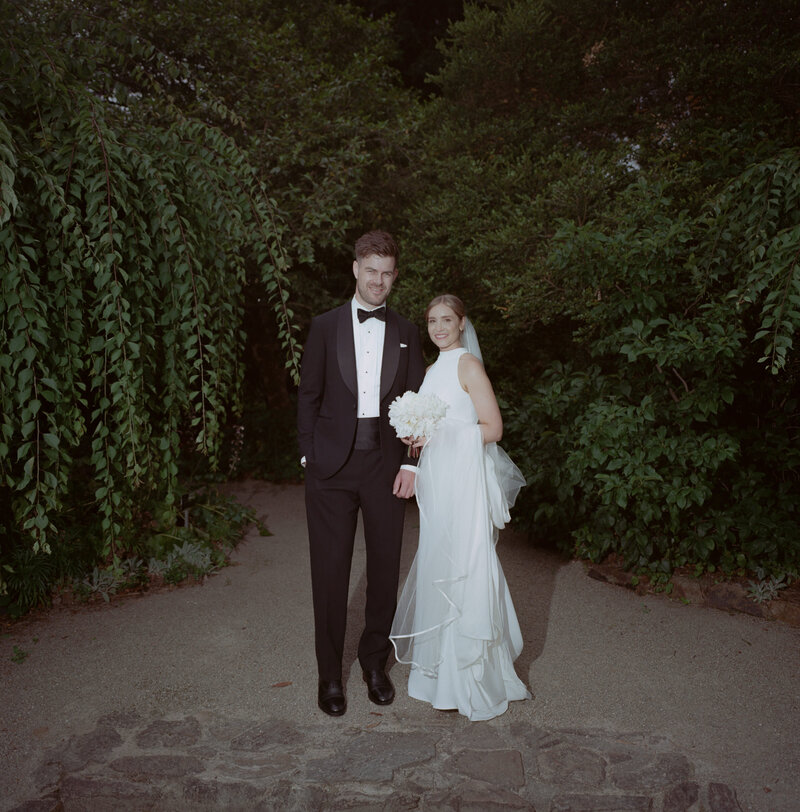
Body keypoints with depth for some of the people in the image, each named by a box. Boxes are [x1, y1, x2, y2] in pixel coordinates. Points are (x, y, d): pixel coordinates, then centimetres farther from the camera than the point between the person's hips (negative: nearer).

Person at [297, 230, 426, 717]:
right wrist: (309, 456, -2)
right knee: (330, 570, 4)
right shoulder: (326, 327, 6)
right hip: (332, 466, -1)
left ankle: (375, 662, 30)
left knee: (385, 568, 9)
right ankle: (330, 673, 21)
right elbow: (309, 396, 6)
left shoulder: (407, 333, 9)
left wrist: (410, 464, -1)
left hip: (386, 465, 1)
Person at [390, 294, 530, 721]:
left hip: (463, 477, -8)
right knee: (438, 564, 12)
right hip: (436, 477, 8)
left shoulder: (469, 365, -7)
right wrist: (417, 436, 4)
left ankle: (470, 677, 9)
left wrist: (438, 434, -16)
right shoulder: (433, 370, 17)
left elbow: (493, 428, -12)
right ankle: (441, 662, 26)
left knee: (463, 567, -4)